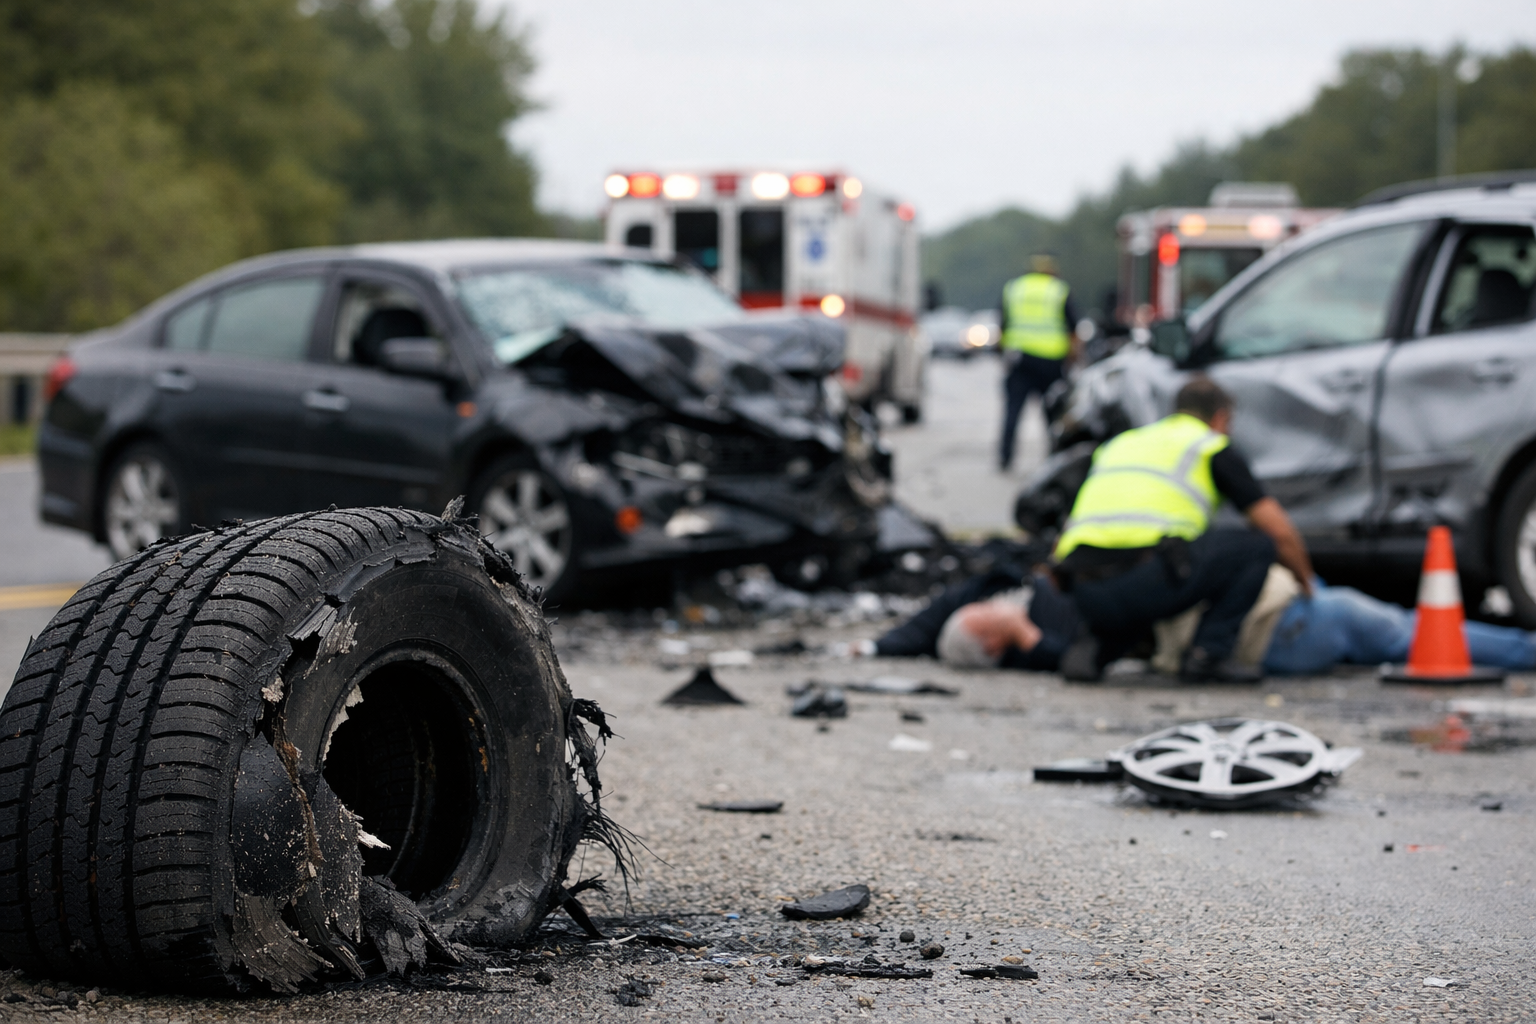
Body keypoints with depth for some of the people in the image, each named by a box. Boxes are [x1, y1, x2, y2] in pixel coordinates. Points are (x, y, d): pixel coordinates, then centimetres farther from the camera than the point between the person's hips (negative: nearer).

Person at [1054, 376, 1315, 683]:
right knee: (1258, 545, 12)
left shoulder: (1120, 443, 32)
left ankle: (1093, 648, 11)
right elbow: (1280, 531, 14)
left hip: (1086, 595, 6)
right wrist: (1306, 582, 31)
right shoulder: (1212, 447, 16)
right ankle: (1208, 653, 4)